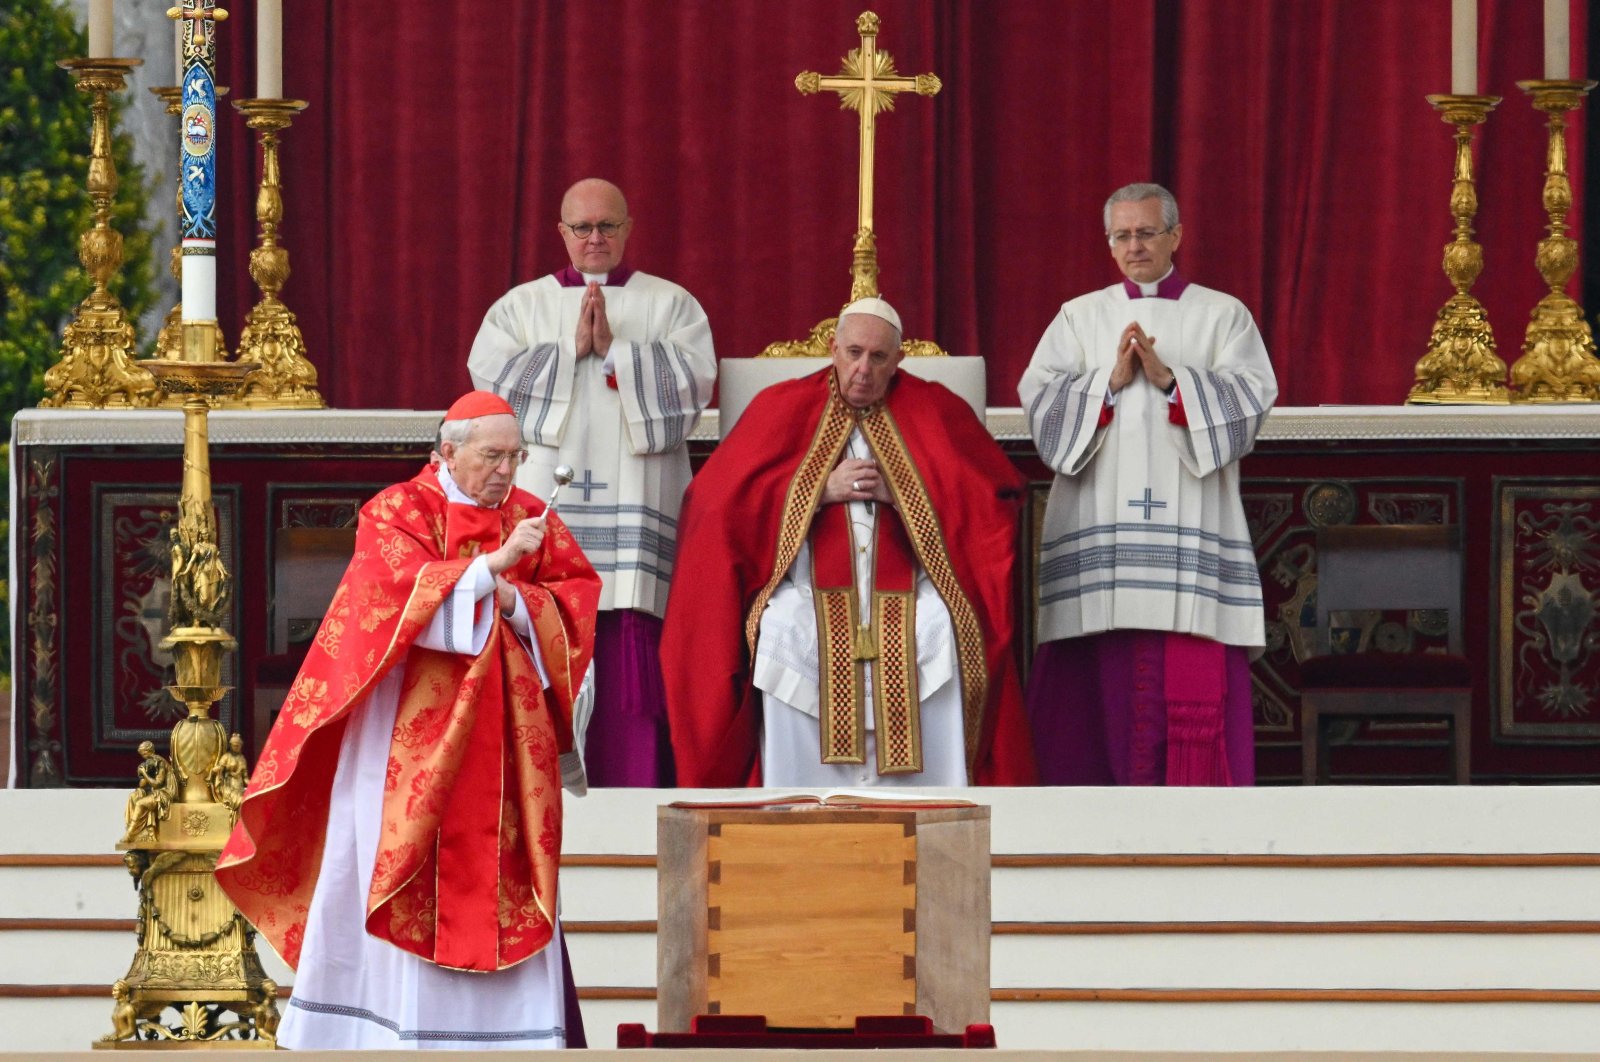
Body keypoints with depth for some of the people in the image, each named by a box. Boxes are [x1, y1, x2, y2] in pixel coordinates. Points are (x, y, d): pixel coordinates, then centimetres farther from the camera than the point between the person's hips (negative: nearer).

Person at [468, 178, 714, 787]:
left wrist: (614, 350, -7)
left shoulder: (670, 304, 14)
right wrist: (572, 349, -5)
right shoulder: (521, 306, 16)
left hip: (635, 502, -1)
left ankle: (634, 795, -9)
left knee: (634, 655, -9)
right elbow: (489, 375, 0)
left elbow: (694, 378, -2)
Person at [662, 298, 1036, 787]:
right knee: (786, 632, -31)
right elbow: (720, 499, 3)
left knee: (937, 634, -30)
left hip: (905, 592, 0)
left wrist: (903, 494, -6)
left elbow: (993, 495, 5)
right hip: (812, 591, 0)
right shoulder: (785, 408, 12)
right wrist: (820, 490, -6)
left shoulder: (933, 412, 13)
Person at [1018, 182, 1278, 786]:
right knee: (1101, 684, -5)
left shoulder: (1223, 316, 12)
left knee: (1194, 685, -8)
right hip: (1098, 529, 1)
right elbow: (1039, 398, 3)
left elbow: (1251, 398, -2)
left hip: (1190, 526, -1)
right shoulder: (1079, 317, 15)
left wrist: (1169, 379, -12)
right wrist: (1111, 381, -11)